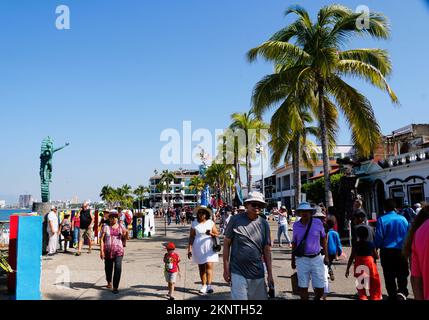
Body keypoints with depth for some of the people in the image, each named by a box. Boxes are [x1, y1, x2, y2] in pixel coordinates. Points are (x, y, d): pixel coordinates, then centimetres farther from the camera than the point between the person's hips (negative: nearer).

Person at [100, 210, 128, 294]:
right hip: (108, 251, 0)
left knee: (118, 268, -14)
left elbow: (125, 237, 12)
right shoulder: (106, 227, -1)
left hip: (119, 250, 0)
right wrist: (101, 251, -11)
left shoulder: (121, 226, 5)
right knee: (108, 268, 13)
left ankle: (115, 287, -7)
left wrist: (126, 233, -11)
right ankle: (109, 282, 43)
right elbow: (102, 239, -3)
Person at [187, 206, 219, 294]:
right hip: (198, 248, 1)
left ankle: (209, 285, -12)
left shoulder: (211, 223, 1)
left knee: (209, 266, -11)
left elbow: (217, 234, 5)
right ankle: (203, 285, 17)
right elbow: (191, 237, 3)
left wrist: (211, 234, -17)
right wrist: (189, 249, -1)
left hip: (209, 247, -1)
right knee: (201, 268, 8)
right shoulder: (194, 223, 2)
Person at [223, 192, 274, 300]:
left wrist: (270, 274, 5)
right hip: (238, 273, -3)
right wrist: (226, 268, -2)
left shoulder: (264, 224, 4)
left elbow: (267, 250, 8)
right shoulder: (235, 220, -5)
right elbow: (227, 243, 0)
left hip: (258, 274, 3)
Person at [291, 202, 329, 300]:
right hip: (302, 260, 1)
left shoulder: (318, 223, -3)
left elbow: (323, 239, 8)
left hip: (317, 259, 0)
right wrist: (293, 259, 14)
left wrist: (326, 256, 6)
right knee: (303, 287, 4)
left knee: (320, 288, 3)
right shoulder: (296, 225, 1)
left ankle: (317, 298, 33)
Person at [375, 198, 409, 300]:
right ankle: (401, 293, -16)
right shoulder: (403, 219, 0)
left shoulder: (381, 220, -9)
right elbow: (408, 235, 3)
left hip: (387, 252, -1)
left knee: (389, 278, 11)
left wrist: (376, 248, 5)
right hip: (401, 252, 2)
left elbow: (379, 237, -11)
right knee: (402, 277, 7)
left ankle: (393, 296, 17)